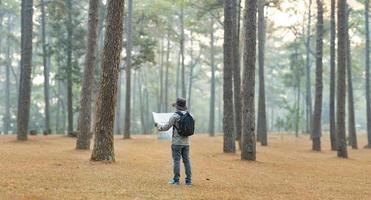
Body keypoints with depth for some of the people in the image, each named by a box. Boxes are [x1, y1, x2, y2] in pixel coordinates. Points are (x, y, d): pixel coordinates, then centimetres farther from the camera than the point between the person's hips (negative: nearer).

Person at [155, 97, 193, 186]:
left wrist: (158, 125, 10)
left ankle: (176, 180, 2)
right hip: (186, 142, 5)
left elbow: (166, 127, -8)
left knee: (176, 160, 0)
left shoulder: (175, 116, -13)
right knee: (186, 160, 8)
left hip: (177, 142, -5)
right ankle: (188, 180, 8)